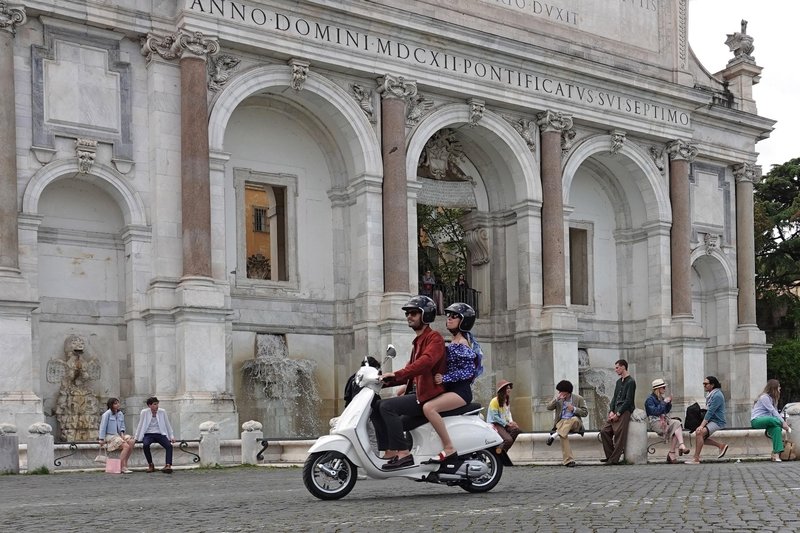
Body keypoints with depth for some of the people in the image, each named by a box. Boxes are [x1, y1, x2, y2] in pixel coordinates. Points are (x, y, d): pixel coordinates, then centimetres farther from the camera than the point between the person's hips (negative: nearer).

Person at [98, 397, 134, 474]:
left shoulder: (120, 414, 12)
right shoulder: (107, 414, -7)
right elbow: (103, 427, -7)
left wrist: (122, 433, -1)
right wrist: (102, 440, -10)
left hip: (118, 435, 7)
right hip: (109, 436, -7)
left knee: (131, 441, -20)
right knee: (126, 446, -26)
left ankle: (124, 463, -12)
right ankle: (122, 467, -25)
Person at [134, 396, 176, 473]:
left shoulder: (162, 412, 2)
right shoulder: (144, 412, -1)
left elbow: (167, 425, 10)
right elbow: (140, 425, 7)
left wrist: (171, 436, 5)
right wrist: (136, 437, 8)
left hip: (160, 434, 1)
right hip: (148, 434, -1)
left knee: (169, 446, -27)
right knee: (145, 445, -34)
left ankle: (168, 465, -34)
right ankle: (150, 465, -17)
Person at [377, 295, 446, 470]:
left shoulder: (434, 338, -6)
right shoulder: (417, 341, 25)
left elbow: (426, 362, -26)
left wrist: (397, 374, -33)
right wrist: (387, 381, 10)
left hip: (429, 395, -10)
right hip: (416, 393, 10)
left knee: (387, 406, -25)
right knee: (377, 406, -1)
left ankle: (403, 453, -26)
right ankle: (390, 452, -6)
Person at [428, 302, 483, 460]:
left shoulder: (461, 344, -10)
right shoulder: (454, 343, 19)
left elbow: (468, 371, -19)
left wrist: (444, 378, -26)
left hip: (460, 391, -11)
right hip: (450, 389, 11)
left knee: (429, 408, -32)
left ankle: (449, 448, -28)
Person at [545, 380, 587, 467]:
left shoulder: (578, 398, 3)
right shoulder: (557, 398, 10)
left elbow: (585, 413, 0)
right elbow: (548, 407, -3)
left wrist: (574, 409, -15)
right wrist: (557, 399, -16)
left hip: (575, 423, -1)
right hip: (561, 422, 1)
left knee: (574, 419, -38)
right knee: (563, 435, -32)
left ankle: (554, 435, -39)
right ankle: (568, 460, -35)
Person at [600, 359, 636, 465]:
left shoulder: (630, 382, -6)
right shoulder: (618, 381, 20)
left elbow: (628, 400, -12)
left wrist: (618, 413, -15)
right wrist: (611, 411, 2)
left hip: (624, 411, -8)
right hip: (615, 411, 8)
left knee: (619, 435, -13)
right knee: (605, 431, 0)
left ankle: (615, 459, -11)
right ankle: (609, 456, 6)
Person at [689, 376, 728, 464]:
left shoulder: (717, 395, -17)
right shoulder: (710, 394, 13)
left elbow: (710, 412, -23)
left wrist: (701, 426, -26)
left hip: (717, 421, -10)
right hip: (711, 420, 10)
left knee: (700, 433, -26)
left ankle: (696, 459, -25)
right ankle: (721, 445, 12)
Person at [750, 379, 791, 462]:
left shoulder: (772, 398, 21)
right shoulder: (764, 397, -8)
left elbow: (775, 412, 10)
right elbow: (773, 411, -15)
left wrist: (783, 422, -6)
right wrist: (783, 422, -19)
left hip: (765, 420, 8)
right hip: (756, 420, -8)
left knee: (777, 428, -27)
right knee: (773, 420, -37)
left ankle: (776, 454, -35)